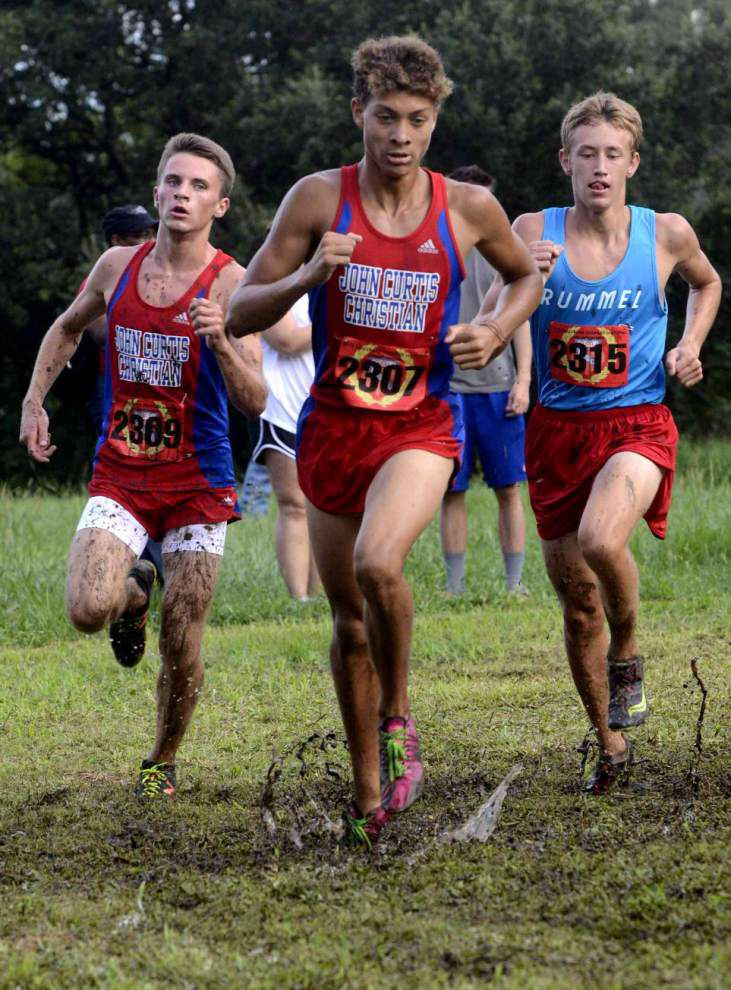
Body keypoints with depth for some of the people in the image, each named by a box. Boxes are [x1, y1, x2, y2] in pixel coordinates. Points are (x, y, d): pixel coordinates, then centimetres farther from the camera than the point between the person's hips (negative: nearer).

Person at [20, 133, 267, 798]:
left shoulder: (232, 285, -10)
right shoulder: (117, 267, 2)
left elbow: (255, 402, -16)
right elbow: (67, 329, 23)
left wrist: (220, 341, -33)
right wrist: (34, 403, 14)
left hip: (198, 484, -2)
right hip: (119, 477, 2)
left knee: (181, 651, 1)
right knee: (88, 609, -21)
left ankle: (162, 761, 28)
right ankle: (134, 592, 16)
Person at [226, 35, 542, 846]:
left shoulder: (467, 208, -3)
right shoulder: (318, 199, -6)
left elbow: (527, 275, 17)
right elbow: (240, 315, -4)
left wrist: (495, 332, -3)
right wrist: (306, 276, -23)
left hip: (421, 429, -2)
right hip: (332, 429, 2)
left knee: (378, 563, -30)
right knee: (348, 619, 10)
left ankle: (398, 722, -4)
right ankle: (369, 793, 28)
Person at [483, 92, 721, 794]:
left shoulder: (667, 234, -2)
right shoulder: (534, 233, -3)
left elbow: (706, 283, 21)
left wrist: (690, 346, 3)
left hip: (637, 424, -2)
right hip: (558, 428, 2)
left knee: (600, 539, -33)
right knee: (578, 605, 9)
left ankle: (628, 656, -2)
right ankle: (610, 745, 29)